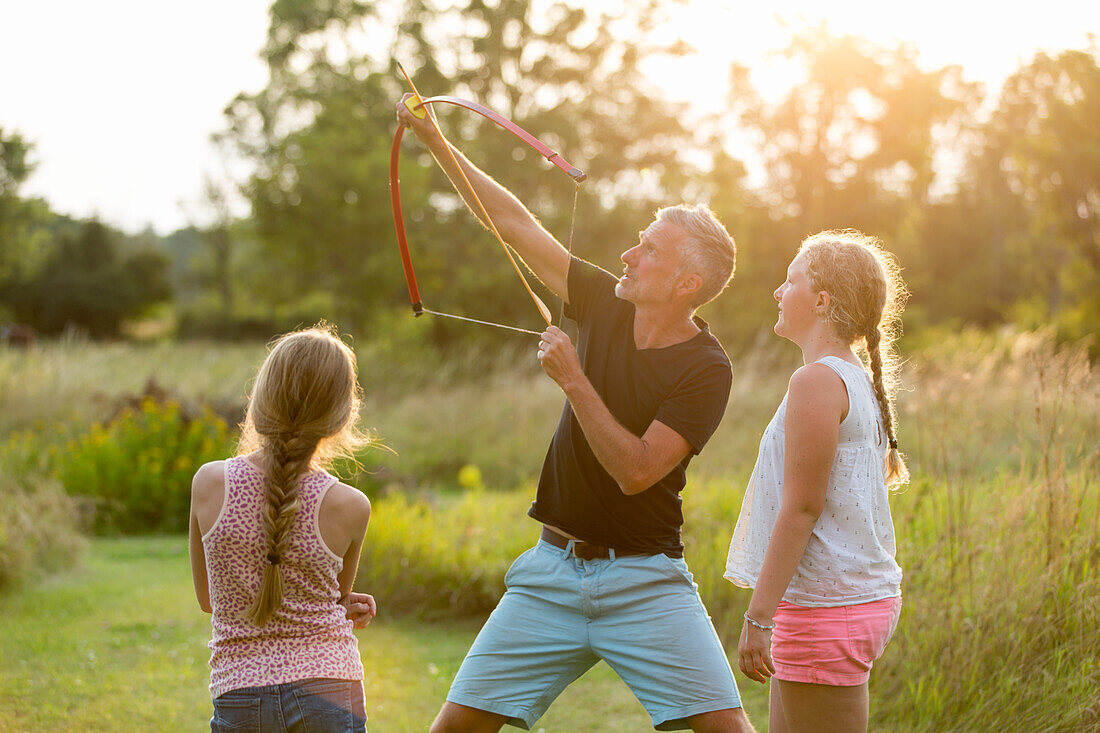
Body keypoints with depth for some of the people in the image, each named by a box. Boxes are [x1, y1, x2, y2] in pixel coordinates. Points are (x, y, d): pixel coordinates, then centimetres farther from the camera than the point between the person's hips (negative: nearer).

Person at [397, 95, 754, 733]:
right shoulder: (606, 305, 4)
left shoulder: (706, 368, -12)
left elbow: (636, 470, -21)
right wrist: (437, 143, 7)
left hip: (644, 583, -4)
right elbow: (516, 224, 9)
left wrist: (572, 378, -21)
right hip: (552, 571, 4)